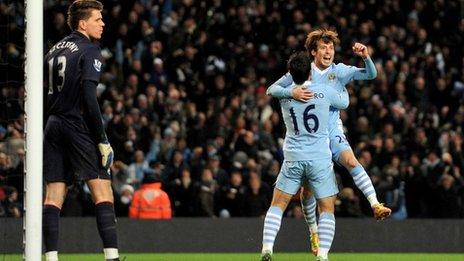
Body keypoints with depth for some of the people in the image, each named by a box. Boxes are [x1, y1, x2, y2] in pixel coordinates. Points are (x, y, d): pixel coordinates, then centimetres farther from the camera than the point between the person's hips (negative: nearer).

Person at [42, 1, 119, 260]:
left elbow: (45, 95, 15)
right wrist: (103, 140, -14)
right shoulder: (89, 51, -8)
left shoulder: (54, 50, 15)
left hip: (53, 126, 7)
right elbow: (89, 98, -16)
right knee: (102, 190, -7)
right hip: (79, 127, -7)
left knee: (54, 194, 4)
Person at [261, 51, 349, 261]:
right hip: (320, 158, -2)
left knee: (277, 205, 11)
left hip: (293, 159, 2)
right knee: (327, 209, 5)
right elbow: (344, 102, 14)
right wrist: (342, 86, 33)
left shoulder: (283, 94, 0)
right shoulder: (324, 91, -6)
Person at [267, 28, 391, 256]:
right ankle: (313, 233, 22)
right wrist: (291, 93, -26)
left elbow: (371, 75, -6)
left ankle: (375, 205, -38)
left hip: (333, 134, 0)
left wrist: (365, 57, -26)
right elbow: (271, 89, -6)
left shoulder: (339, 71, 0)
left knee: (351, 161, -29)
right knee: (307, 187, 2)